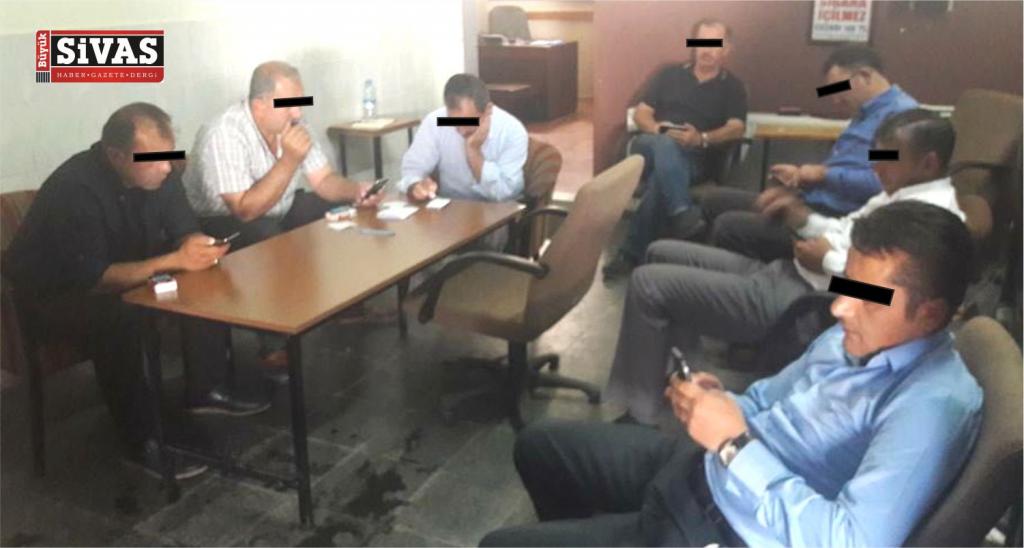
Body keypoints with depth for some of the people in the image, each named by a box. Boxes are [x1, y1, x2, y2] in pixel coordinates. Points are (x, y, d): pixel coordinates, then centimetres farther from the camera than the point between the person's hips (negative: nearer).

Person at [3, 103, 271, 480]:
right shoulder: (75, 190, -32)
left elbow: (185, 231, -5)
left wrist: (197, 247, -29)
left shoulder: (156, 172, -12)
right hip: (56, 293, -7)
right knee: (117, 315, -37)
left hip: (131, 275, 7)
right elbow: (92, 279, -36)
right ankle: (144, 437, -25)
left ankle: (205, 390, 1)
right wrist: (173, 261, -42)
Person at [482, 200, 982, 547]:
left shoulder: (934, 404, -24)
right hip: (699, 470, 9)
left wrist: (734, 444, -27)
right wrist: (721, 404, -7)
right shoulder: (857, 335, 3)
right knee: (539, 444, 18)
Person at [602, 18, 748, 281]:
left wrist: (702, 138, -20)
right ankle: (682, 213, -49)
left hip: (693, 158, -2)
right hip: (651, 145, 2)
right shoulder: (670, 74, 19)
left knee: (660, 179, -36)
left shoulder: (733, 87, 14)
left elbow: (736, 128, -1)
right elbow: (641, 115, 13)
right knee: (664, 146, -37)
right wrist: (660, 130, -9)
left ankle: (631, 254, -33)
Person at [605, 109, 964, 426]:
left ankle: (640, 417, -7)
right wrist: (805, 220, 7)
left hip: (800, 299, -11)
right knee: (662, 254, 14)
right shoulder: (902, 193, 16)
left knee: (648, 283, -16)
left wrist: (827, 261, -17)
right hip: (784, 273, 11)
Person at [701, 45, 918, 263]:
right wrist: (800, 174, 10)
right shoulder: (866, 114, 19)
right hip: (813, 205, 11)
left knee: (729, 226, -24)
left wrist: (824, 173, -17)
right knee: (715, 199, 10)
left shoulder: (901, 114, -14)